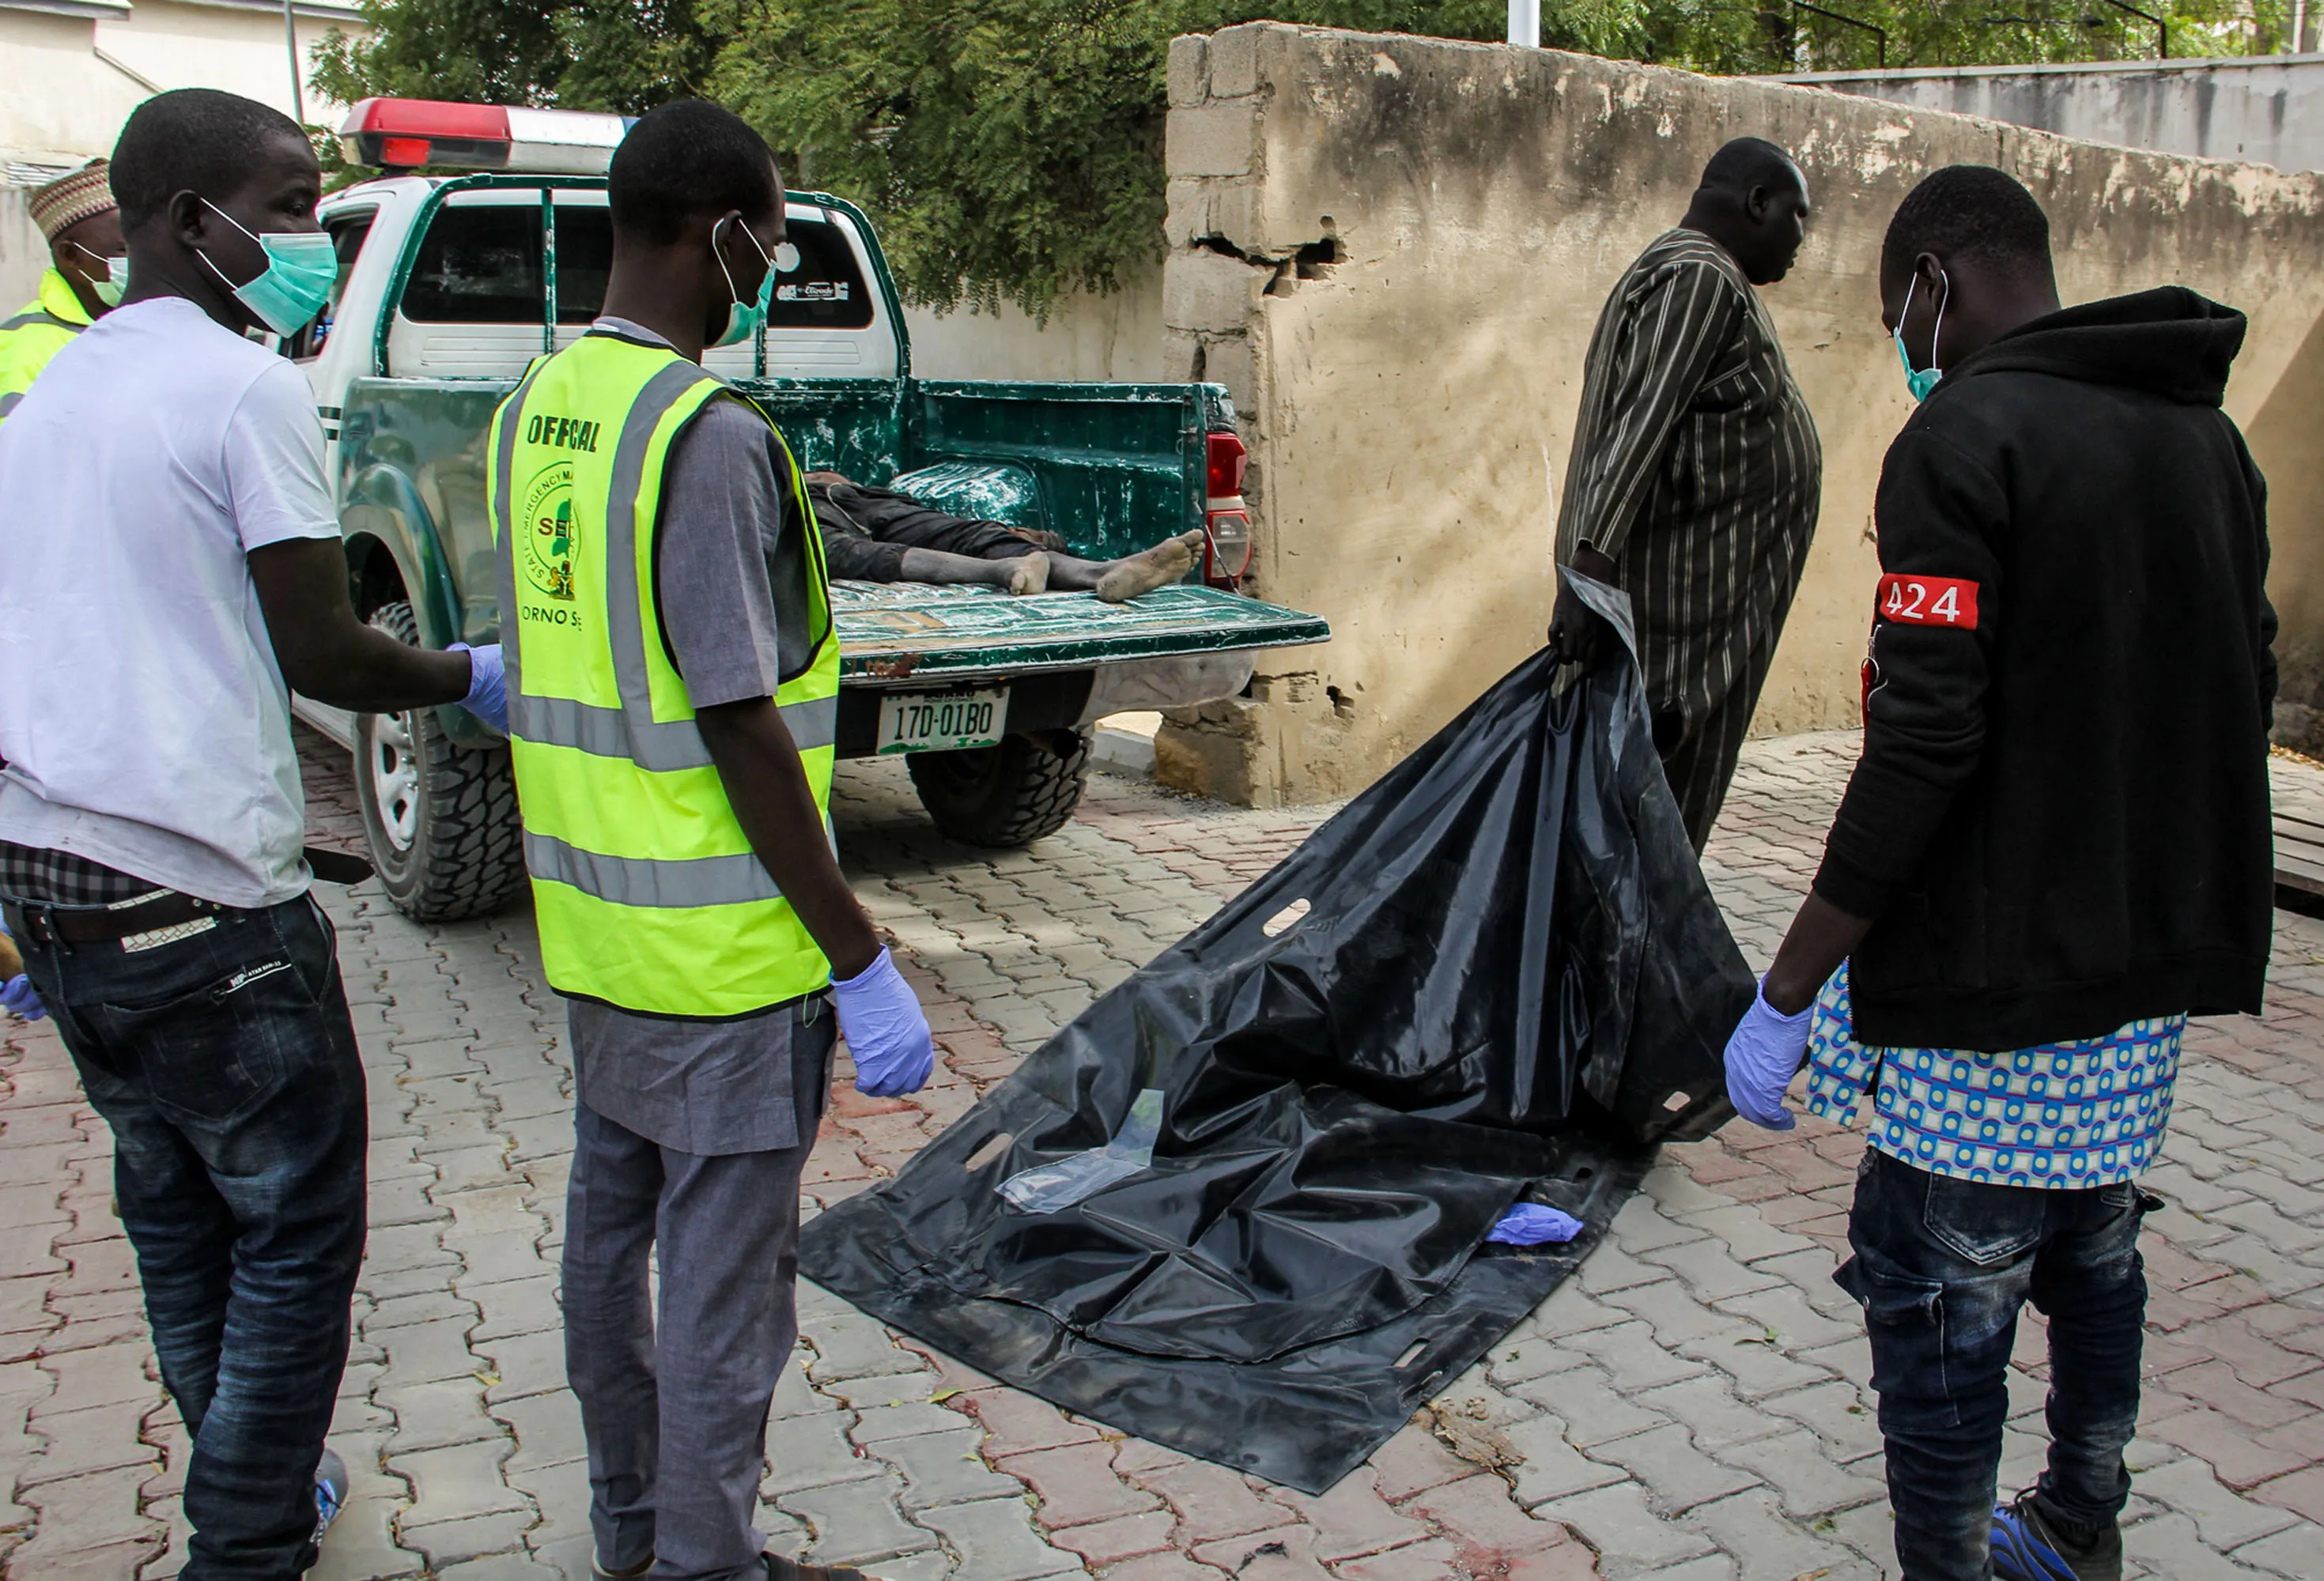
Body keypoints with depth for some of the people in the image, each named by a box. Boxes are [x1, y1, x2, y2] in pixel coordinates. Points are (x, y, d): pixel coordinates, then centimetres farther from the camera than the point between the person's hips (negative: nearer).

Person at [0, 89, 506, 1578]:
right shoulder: (251, 391, -12)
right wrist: (471, 678, 4)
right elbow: (318, 650, -13)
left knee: (174, 1212, 20)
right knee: (297, 1233, 5)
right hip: (203, 903, -9)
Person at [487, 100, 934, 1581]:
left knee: (611, 1224, 20)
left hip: (590, 920, 9)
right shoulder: (712, 435, -21)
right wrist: (860, 960, -17)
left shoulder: (534, 409, 6)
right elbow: (740, 730, -23)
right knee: (726, 1273, 5)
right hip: (721, 952, -9)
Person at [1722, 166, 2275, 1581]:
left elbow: (1922, 748, -22)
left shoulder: (1968, 439, -15)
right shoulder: (2209, 439, 10)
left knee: (1941, 1307, 2)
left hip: (2002, 989, -9)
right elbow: (2242, 697, 16)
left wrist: (1789, 993, -18)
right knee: (2092, 1252, 24)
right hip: (2158, 971, 9)